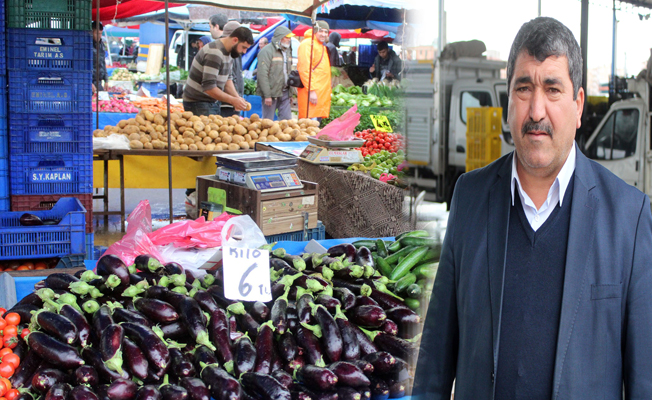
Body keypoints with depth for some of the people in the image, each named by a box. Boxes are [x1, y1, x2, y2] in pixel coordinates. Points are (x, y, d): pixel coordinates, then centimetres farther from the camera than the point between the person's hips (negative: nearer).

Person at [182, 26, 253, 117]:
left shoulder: (228, 53, 8)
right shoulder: (214, 53, -24)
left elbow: (227, 79, 15)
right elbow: (208, 87, -28)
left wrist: (237, 97, -2)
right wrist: (233, 100, -21)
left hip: (213, 102, 9)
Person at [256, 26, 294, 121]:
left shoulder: (287, 51, 16)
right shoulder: (267, 51, -10)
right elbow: (262, 75, -16)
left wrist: (291, 93, 16)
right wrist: (267, 95, -19)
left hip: (285, 92, 7)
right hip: (271, 93, -7)